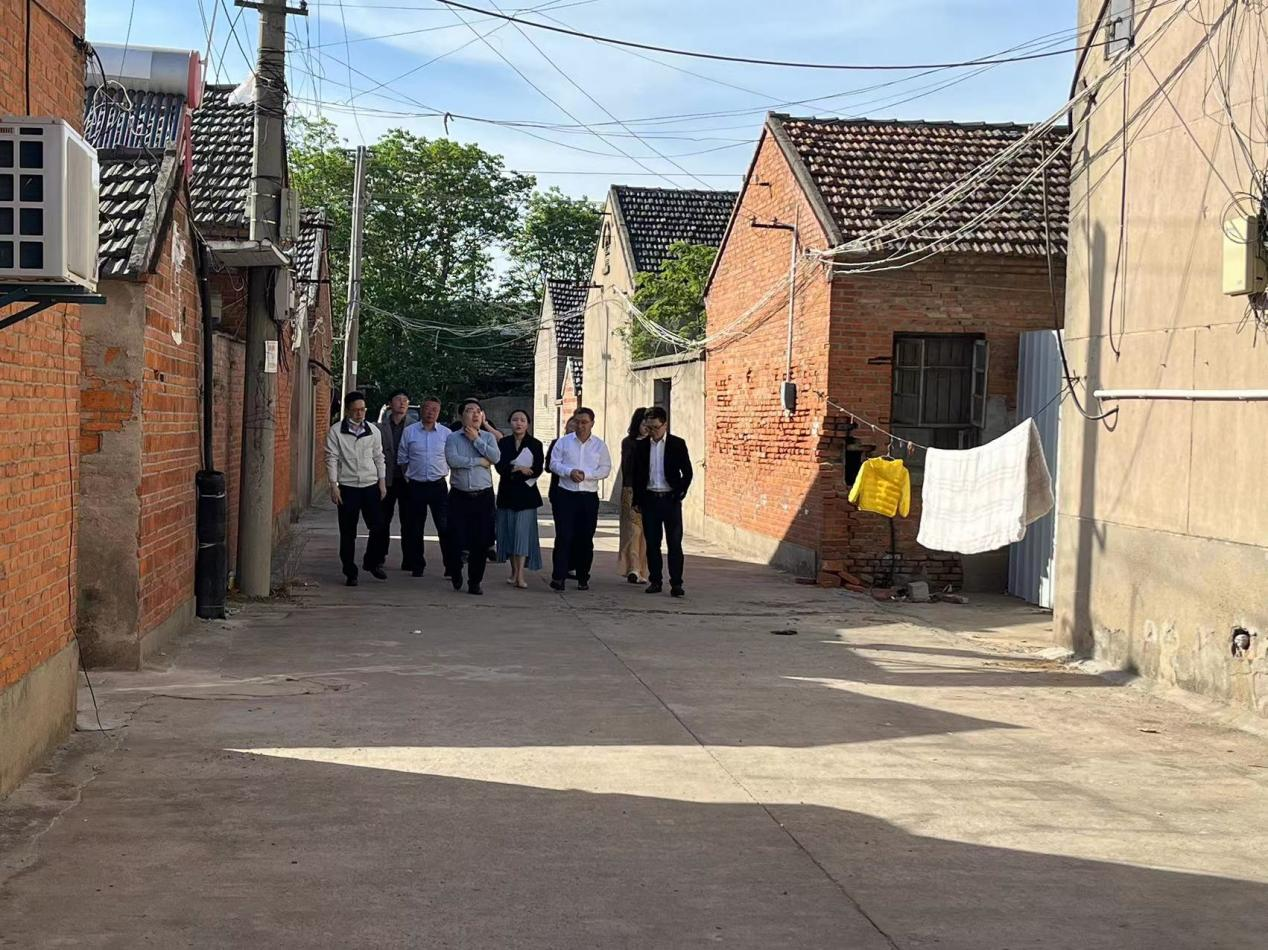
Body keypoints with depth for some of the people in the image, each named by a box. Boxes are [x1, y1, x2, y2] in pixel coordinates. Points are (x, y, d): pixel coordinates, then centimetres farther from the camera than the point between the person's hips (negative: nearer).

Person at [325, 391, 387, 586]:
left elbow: (379, 458, 13)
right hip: (348, 487, -2)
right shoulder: (336, 431, -2)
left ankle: (373, 563, 21)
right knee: (348, 533, 3)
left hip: (371, 486, 2)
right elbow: (332, 459, -4)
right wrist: (334, 486, -9)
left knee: (378, 527, -1)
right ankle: (350, 572, 11)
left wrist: (382, 482, 8)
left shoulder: (373, 431, 7)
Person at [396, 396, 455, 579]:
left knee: (445, 527, -6)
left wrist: (443, 474, 8)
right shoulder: (409, 432, 2)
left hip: (438, 486, -1)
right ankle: (417, 566, 18)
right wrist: (409, 476, 10)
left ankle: (451, 566, -2)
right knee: (415, 529, 8)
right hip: (416, 486, 1)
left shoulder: (446, 433, 2)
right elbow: (402, 459, 10)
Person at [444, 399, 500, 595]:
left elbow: (496, 457, -8)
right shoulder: (453, 438, 3)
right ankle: (456, 573, 26)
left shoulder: (488, 437, 10)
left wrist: (476, 440, -7)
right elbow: (452, 460, -15)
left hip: (483, 496, 1)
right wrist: (479, 461, -10)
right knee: (457, 539, -1)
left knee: (481, 541, 0)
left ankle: (475, 582, 11)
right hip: (459, 496, -1)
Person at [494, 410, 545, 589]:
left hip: (526, 494, -2)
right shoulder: (503, 443, 6)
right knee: (509, 531, 4)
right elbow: (500, 467, -7)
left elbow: (538, 470, -8)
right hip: (507, 493, 2)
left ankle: (520, 575, -15)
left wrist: (513, 470, -13)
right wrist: (521, 470, -18)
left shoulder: (535, 444, 3)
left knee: (523, 532, -10)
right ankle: (514, 572, 15)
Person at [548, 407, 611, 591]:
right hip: (566, 495, -1)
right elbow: (554, 463, 3)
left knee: (585, 538, 6)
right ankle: (558, 576, -11)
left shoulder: (599, 445, 6)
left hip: (589, 496, 1)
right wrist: (569, 472, -14)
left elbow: (605, 469, 1)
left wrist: (586, 475, -13)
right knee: (564, 536, -9)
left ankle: (583, 578, 15)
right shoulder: (563, 442, 6)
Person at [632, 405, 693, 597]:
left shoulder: (677, 444, 0)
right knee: (652, 543, 5)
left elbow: (687, 472, 2)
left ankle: (676, 583, -3)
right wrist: (637, 500, 6)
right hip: (649, 500, 3)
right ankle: (655, 581, 13)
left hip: (670, 499, -3)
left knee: (674, 543, -5)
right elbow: (637, 474, 11)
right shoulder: (642, 446, 7)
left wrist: (680, 494, -7)